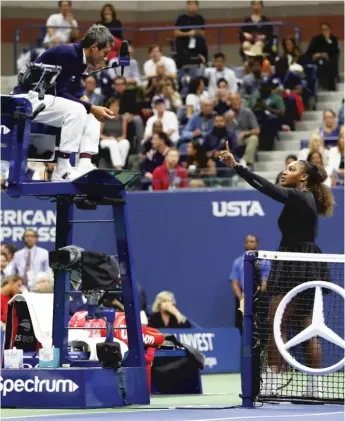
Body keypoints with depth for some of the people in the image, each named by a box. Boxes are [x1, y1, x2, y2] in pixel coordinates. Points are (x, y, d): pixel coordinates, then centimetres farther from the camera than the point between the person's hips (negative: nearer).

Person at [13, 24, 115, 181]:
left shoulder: (79, 58, 9)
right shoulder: (67, 54, -21)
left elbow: (75, 90, 15)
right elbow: (61, 92, -23)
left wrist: (88, 104, -5)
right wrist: (91, 108, -22)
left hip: (45, 98, 10)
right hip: (28, 98, -10)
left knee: (91, 116, 5)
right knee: (76, 111, -28)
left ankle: (85, 165, -7)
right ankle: (62, 171, -26)